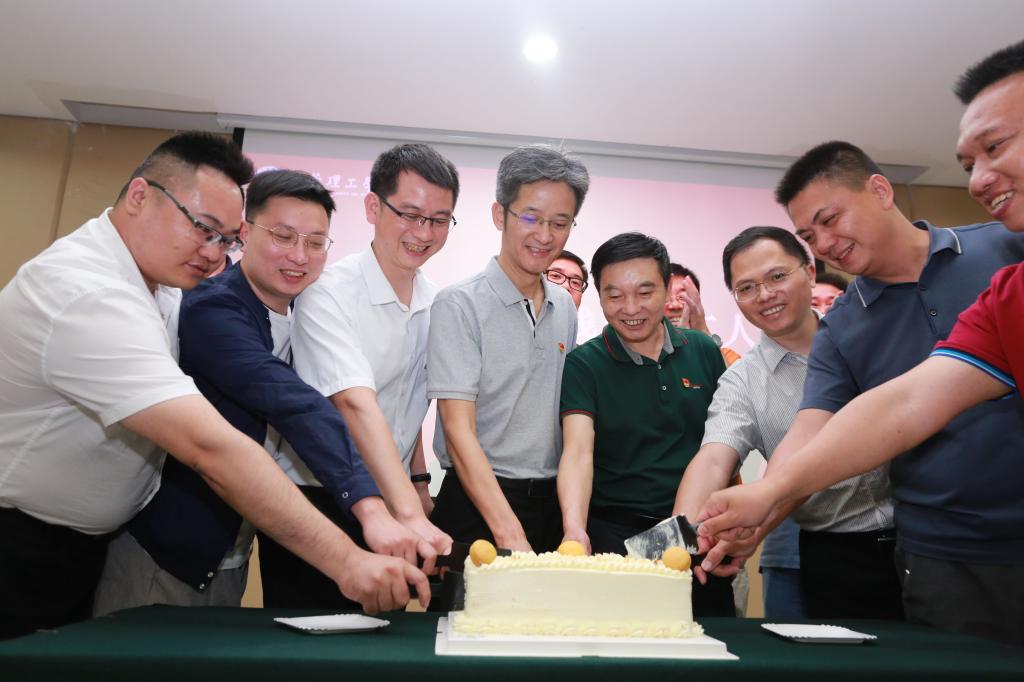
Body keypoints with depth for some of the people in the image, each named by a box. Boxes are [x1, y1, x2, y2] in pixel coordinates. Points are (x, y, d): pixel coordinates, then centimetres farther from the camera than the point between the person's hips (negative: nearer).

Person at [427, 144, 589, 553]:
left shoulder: (565, 308, 8)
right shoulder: (459, 305, -12)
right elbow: (458, 429, -17)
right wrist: (508, 532, -26)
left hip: (553, 502, 5)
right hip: (478, 503, -5)